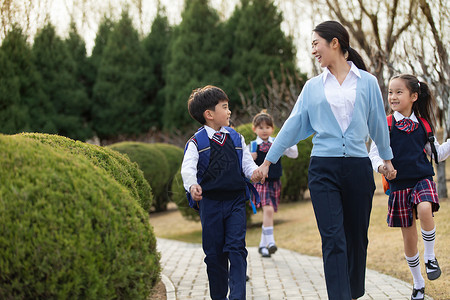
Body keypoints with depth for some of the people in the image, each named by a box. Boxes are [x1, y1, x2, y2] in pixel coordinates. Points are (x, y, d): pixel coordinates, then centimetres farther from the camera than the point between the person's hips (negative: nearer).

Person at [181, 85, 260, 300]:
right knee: (214, 252, 5)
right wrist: (192, 185, -37)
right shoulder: (196, 142, -3)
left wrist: (254, 171, -16)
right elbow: (188, 168, -16)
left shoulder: (236, 138, 10)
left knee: (236, 248, -9)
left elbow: (247, 162, 9)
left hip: (235, 200, 2)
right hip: (210, 203, -2)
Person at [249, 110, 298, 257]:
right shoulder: (252, 146, -2)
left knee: (268, 213, 10)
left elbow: (294, 154, 7)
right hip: (261, 182, -4)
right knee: (268, 210, -23)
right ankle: (270, 242, -22)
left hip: (275, 182, 4)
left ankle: (263, 245, 21)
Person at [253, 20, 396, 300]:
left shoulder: (367, 82, 5)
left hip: (358, 167, 0)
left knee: (357, 236, 8)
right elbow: (293, 125, 13)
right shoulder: (313, 87, 9)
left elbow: (378, 122, 13)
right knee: (333, 239, -9)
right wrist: (268, 160, 13)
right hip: (323, 169, 0)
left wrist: (387, 158, 20)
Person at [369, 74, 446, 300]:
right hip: (399, 185, 0)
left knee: (425, 210, -33)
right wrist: (381, 166, -23)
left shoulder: (423, 124, 4)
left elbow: (438, 153, 14)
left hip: (422, 180, 0)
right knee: (409, 237, 6)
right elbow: (374, 154, -2)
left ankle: (430, 257, -9)